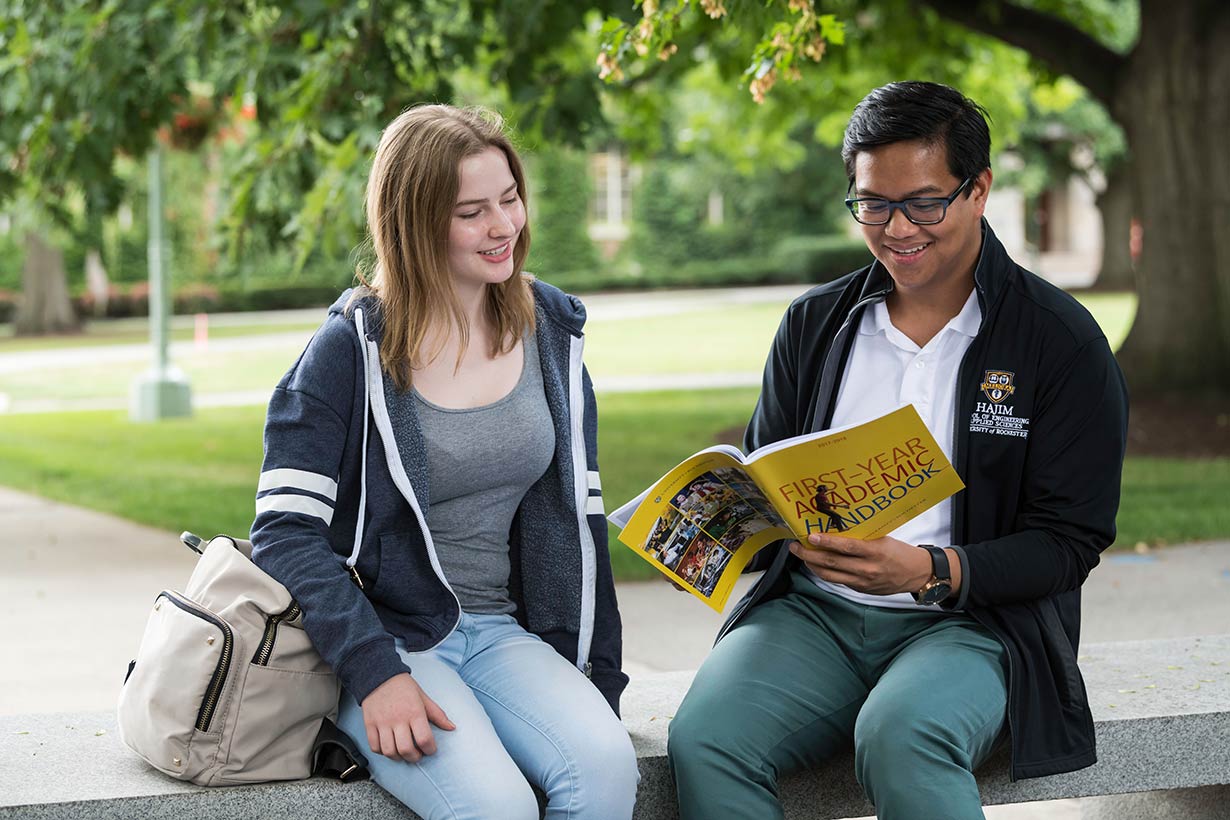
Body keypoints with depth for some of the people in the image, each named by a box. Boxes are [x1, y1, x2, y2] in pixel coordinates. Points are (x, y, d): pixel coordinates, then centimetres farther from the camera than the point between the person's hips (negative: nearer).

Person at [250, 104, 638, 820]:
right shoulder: (353, 348, -6)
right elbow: (286, 532, -11)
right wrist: (375, 673, -22)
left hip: (502, 631, 4)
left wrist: (598, 676, 7)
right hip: (386, 638, -4)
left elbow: (579, 515, 14)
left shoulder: (550, 331, 9)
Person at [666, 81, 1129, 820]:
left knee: (901, 737, -38)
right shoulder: (814, 324, 14)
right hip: (813, 612, 4)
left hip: (973, 621, -3)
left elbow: (1068, 541, -3)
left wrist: (932, 572, -20)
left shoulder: (1063, 342, 0)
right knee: (703, 737, -27)